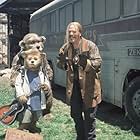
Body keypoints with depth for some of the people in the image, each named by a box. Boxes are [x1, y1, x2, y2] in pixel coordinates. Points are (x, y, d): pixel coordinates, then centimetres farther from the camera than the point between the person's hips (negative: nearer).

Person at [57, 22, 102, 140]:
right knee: (75, 114, 18)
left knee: (89, 116, 5)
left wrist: (85, 63, -33)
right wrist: (62, 62, -13)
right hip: (73, 85, 5)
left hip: (88, 86, -5)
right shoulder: (65, 48, 4)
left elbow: (98, 62, -15)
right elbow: (60, 66, 11)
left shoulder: (90, 45, -11)